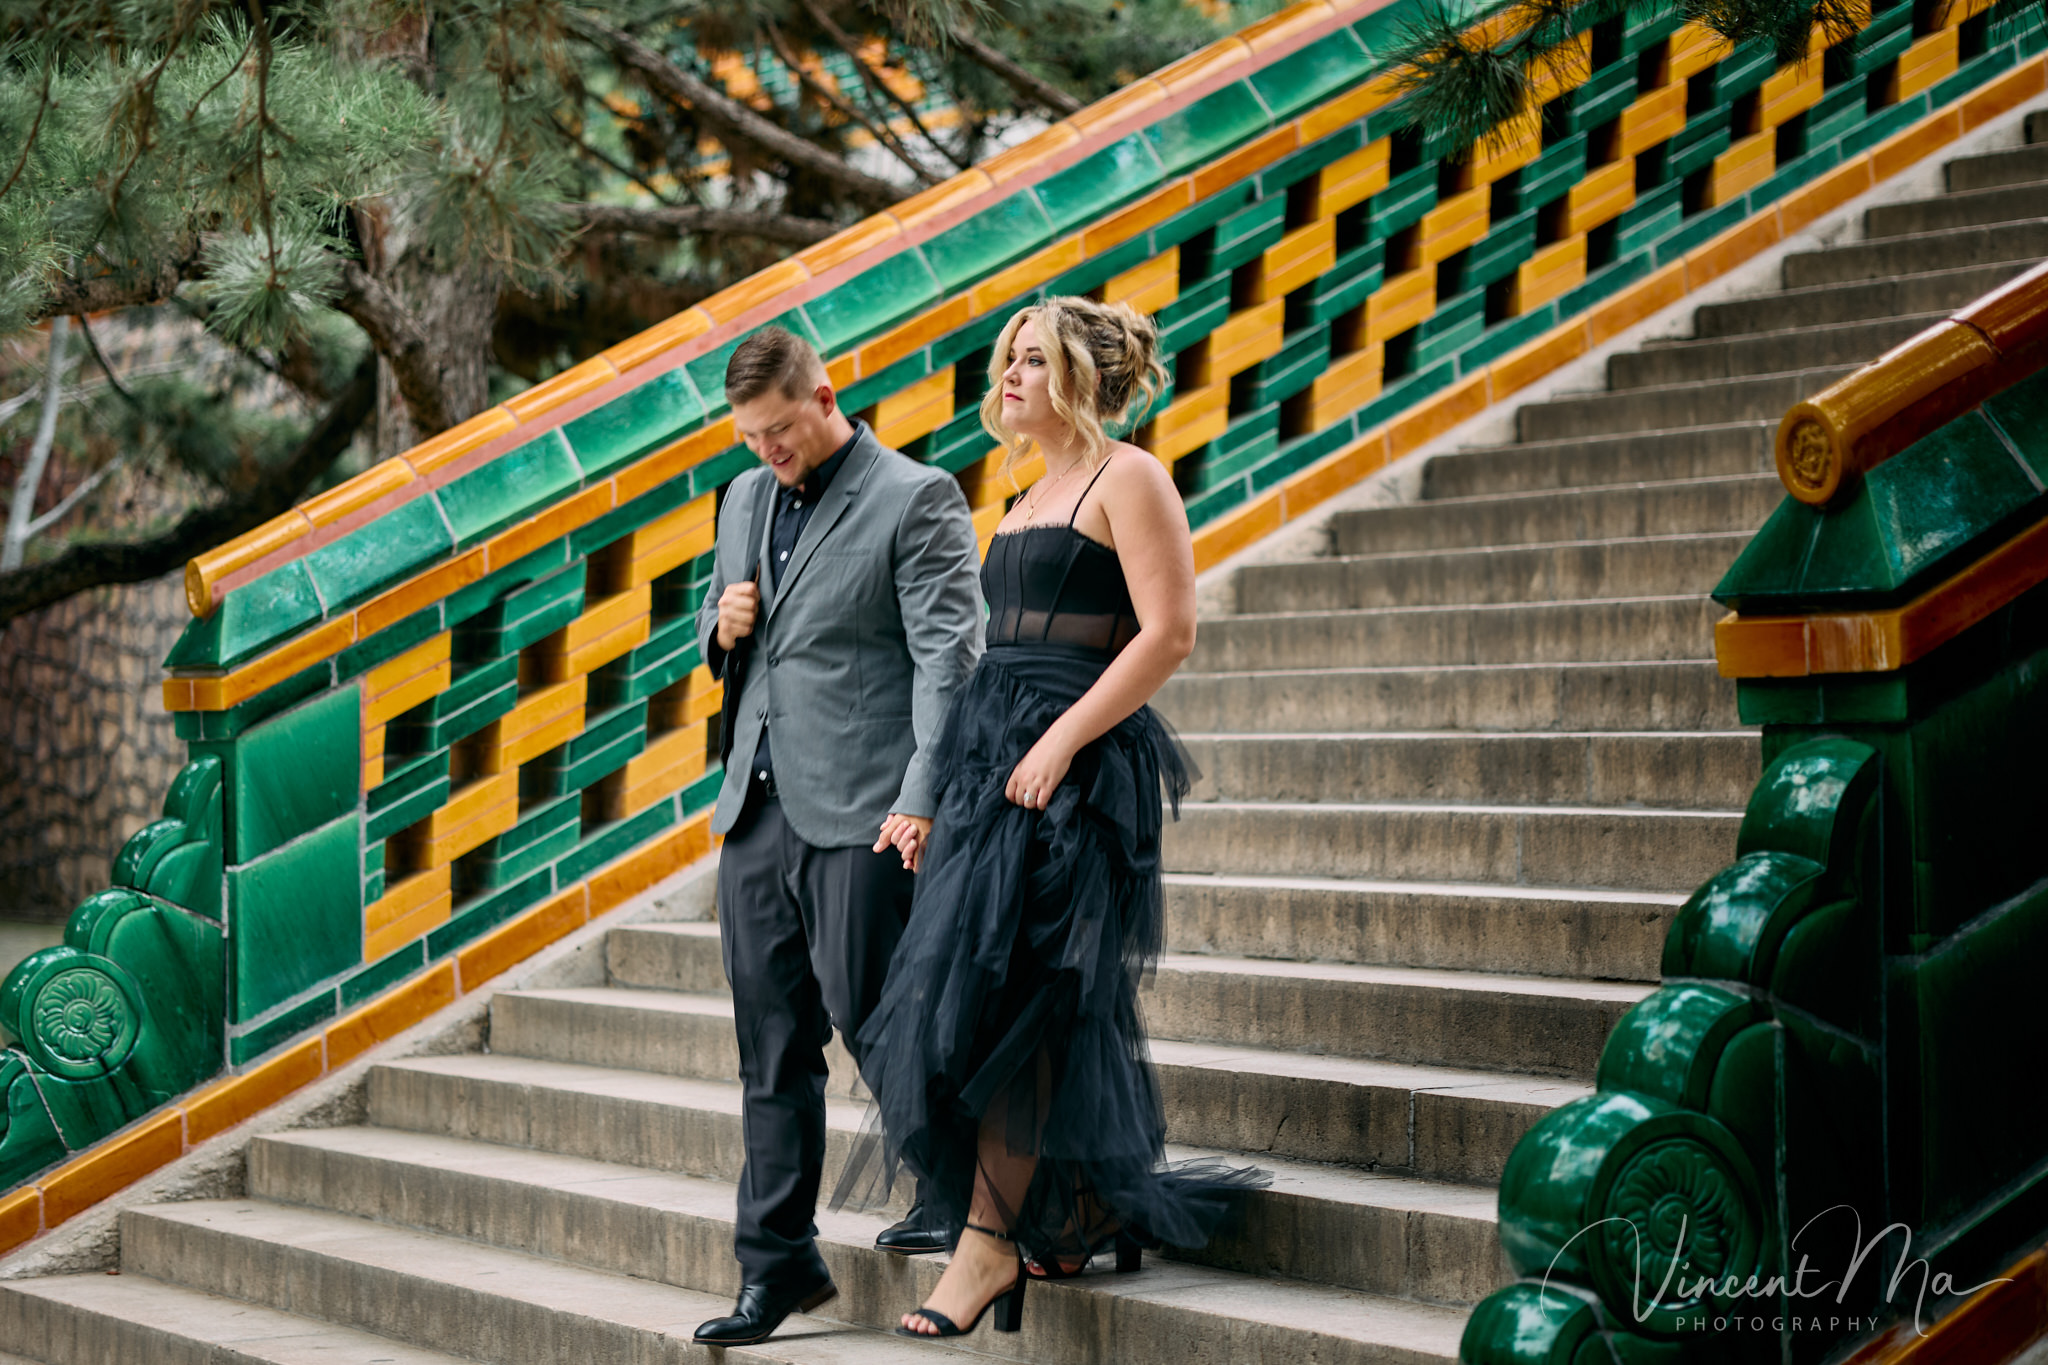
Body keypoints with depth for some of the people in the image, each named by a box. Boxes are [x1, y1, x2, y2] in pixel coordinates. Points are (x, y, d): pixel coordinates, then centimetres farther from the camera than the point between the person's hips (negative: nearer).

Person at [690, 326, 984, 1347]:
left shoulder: (916, 498, -5)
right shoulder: (746, 499, 17)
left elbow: (948, 654, -12)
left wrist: (921, 799, -20)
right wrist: (723, 628, 2)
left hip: (859, 816, -7)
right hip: (757, 810, 7)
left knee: (873, 1029, -6)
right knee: (772, 1053, 8)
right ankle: (778, 1268, 14)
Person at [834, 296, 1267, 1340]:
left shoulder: (1127, 478, -5)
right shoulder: (1033, 498, 21)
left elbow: (1168, 633, -15)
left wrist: (1060, 742, -20)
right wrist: (936, 789, 14)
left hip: (1073, 766, -9)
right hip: (993, 759, 9)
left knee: (999, 993, -13)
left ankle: (987, 1240, -9)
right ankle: (1086, 1213, 18)